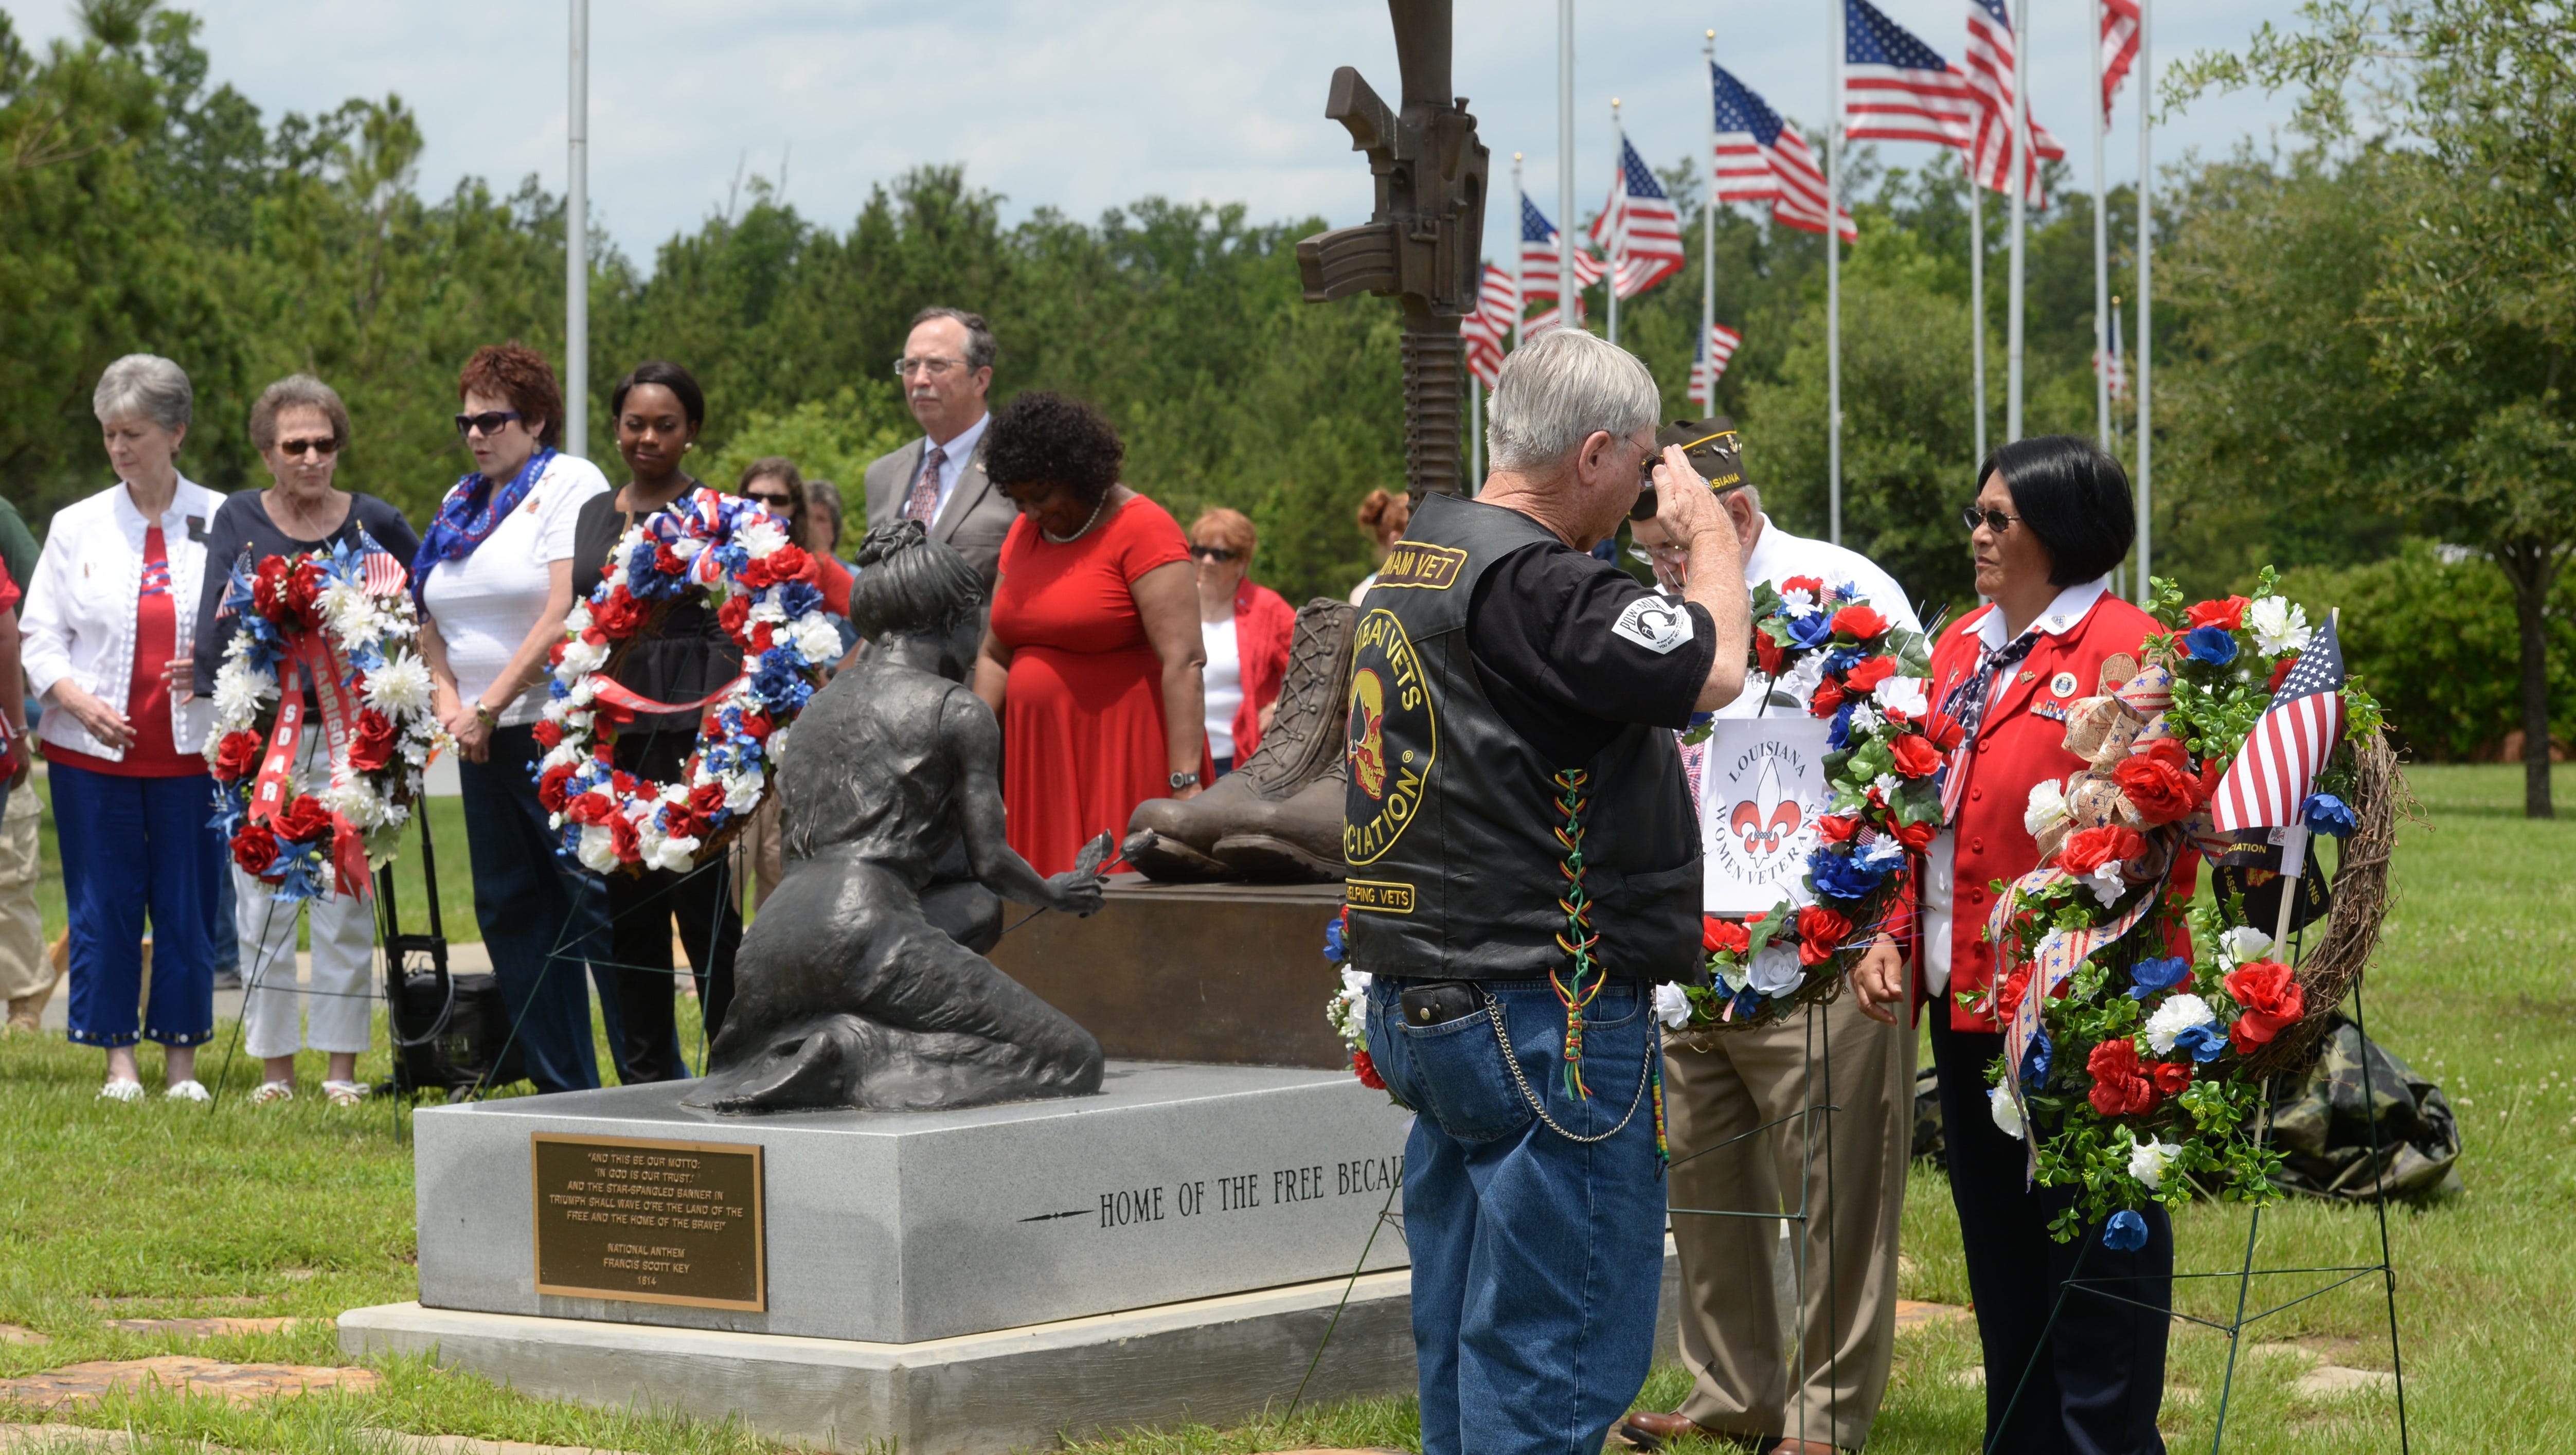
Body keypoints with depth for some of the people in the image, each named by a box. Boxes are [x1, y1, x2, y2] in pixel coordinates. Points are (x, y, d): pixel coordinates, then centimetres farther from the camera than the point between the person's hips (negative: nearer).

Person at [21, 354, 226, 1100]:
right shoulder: (77, 526, 7)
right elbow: (41, 638, 7)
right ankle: (119, 1059, 10)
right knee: (102, 906, 1)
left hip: (191, 750, -1)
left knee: (189, 905, 1)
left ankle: (182, 1059, 12)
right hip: (92, 753, 1)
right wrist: (82, 702, -9)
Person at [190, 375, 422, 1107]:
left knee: (346, 908, 2)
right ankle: (274, 1069, 10)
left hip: (348, 736, 0)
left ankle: (342, 1069, 9)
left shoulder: (372, 522, 5)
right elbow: (214, 629, -3)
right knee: (262, 908, 2)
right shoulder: (238, 520, 4)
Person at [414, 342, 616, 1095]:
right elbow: (433, 619, 20)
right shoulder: (459, 504, 18)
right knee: (509, 911, 8)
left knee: (597, 908, -11)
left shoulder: (570, 484, -5)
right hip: (483, 741, 8)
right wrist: (448, 701, 2)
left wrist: (489, 707, -14)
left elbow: (566, 617, -14)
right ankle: (563, 1092, 13)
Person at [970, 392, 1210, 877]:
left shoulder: (1142, 530, -9)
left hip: (1125, 760, -7)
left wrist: (1185, 782, -26)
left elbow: (1183, 662, -18)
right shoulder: (1024, 534, 14)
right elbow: (995, 656, 17)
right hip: (1041, 759, 7)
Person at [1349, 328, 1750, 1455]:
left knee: (1463, 1343, 15)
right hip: (1541, 1018, -10)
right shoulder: (1530, 582, -19)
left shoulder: (1416, 561, 14)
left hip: (1423, 1010, 10)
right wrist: (1707, 535, -2)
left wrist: (1689, 544, 16)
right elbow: (1712, 671, -19)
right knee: (1555, 1360, -5)